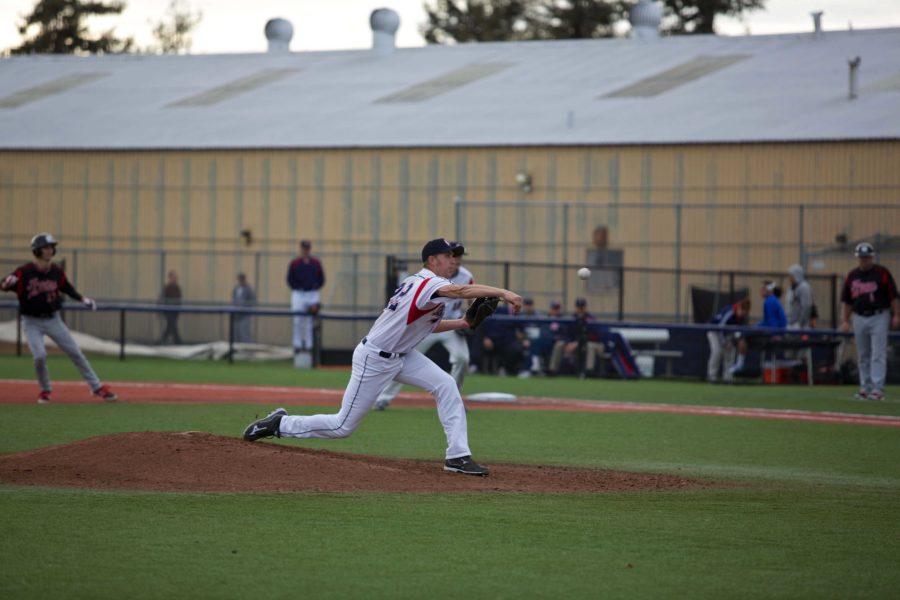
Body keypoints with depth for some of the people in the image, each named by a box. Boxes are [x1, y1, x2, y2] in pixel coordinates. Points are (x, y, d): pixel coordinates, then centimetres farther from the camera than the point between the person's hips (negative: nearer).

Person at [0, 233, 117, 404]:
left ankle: (97, 387, 14)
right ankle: (45, 390, 6)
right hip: (32, 323, -4)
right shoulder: (24, 272, -16)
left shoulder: (57, 272, -1)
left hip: (53, 319, 4)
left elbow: (67, 288, 15)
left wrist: (82, 299, 2)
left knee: (75, 353, 3)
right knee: (40, 355, -20)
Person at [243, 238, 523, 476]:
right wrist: (502, 293, -50)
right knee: (343, 426, -1)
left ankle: (457, 456, -7)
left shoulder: (420, 284, 6)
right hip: (373, 359, -9)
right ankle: (280, 424, 18)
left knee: (445, 385, -8)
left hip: (401, 356, 9)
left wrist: (462, 323, 4)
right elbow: (460, 290, -41)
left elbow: (426, 323, 17)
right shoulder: (428, 283, -23)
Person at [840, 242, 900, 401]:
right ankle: (865, 388, 15)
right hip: (859, 319, 5)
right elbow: (846, 300, 13)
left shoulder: (882, 273, -3)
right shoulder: (851, 276, 9)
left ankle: (878, 388, -13)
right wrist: (845, 320, 7)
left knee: (878, 355, -9)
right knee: (863, 356, 8)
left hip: (879, 318, -5)